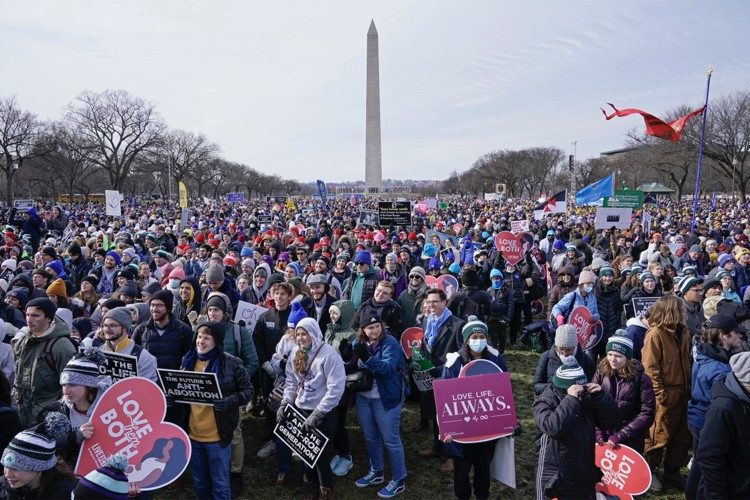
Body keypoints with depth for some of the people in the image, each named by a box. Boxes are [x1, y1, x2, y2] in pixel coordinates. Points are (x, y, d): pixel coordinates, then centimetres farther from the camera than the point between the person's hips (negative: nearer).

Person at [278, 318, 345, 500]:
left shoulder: (328, 355, -19)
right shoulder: (296, 353, 1)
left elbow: (336, 388, -22)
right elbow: (291, 381, 10)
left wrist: (317, 414, -22)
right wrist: (285, 403, -2)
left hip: (322, 413, -5)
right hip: (300, 409, 6)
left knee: (321, 453, 7)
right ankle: (311, 485, 40)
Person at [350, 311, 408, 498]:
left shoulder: (390, 342, -14)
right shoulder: (358, 342, 3)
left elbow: (388, 368, -27)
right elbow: (352, 367, 10)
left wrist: (367, 357, -39)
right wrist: (350, 355, -10)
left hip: (386, 398, -6)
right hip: (363, 397, 6)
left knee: (391, 440, 3)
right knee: (370, 437, 19)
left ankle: (399, 480, 17)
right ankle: (375, 472, 38)